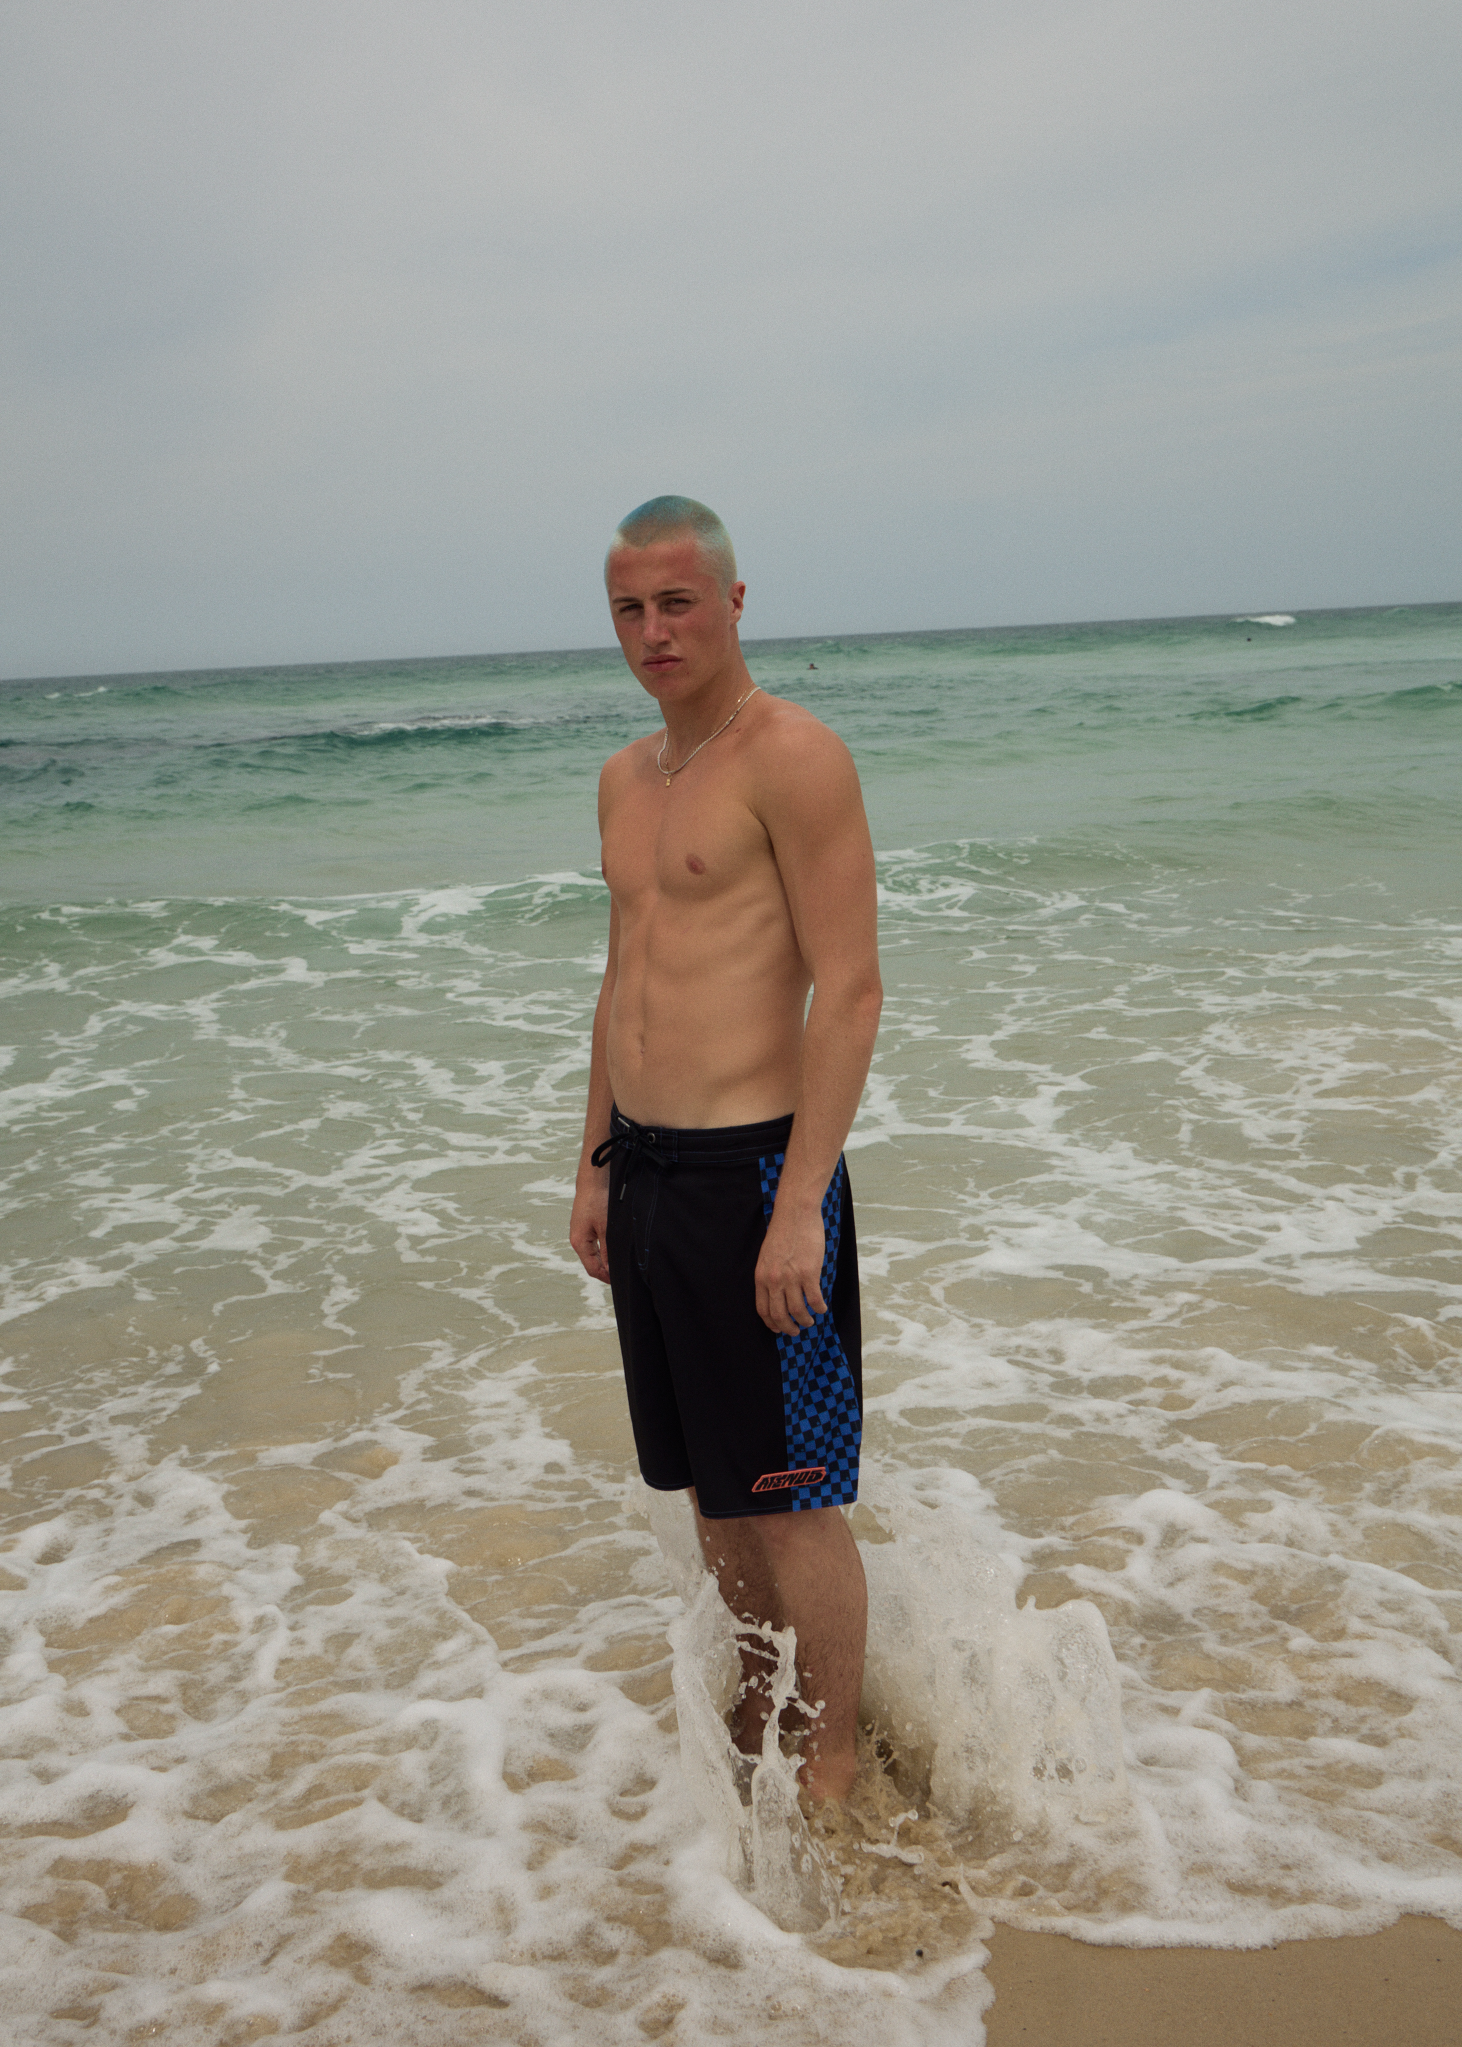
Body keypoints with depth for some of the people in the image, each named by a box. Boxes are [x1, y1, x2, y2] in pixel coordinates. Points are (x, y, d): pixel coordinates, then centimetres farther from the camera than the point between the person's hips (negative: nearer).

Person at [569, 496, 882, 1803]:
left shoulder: (793, 755, -11)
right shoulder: (626, 777, 15)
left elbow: (851, 990, -17)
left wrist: (800, 1206, -21)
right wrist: (596, 1164, 20)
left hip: (751, 1171, -8)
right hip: (645, 1171, 8)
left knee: (791, 1495, 3)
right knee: (707, 1482, 18)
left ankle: (834, 1766, 21)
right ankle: (755, 1714, 36)